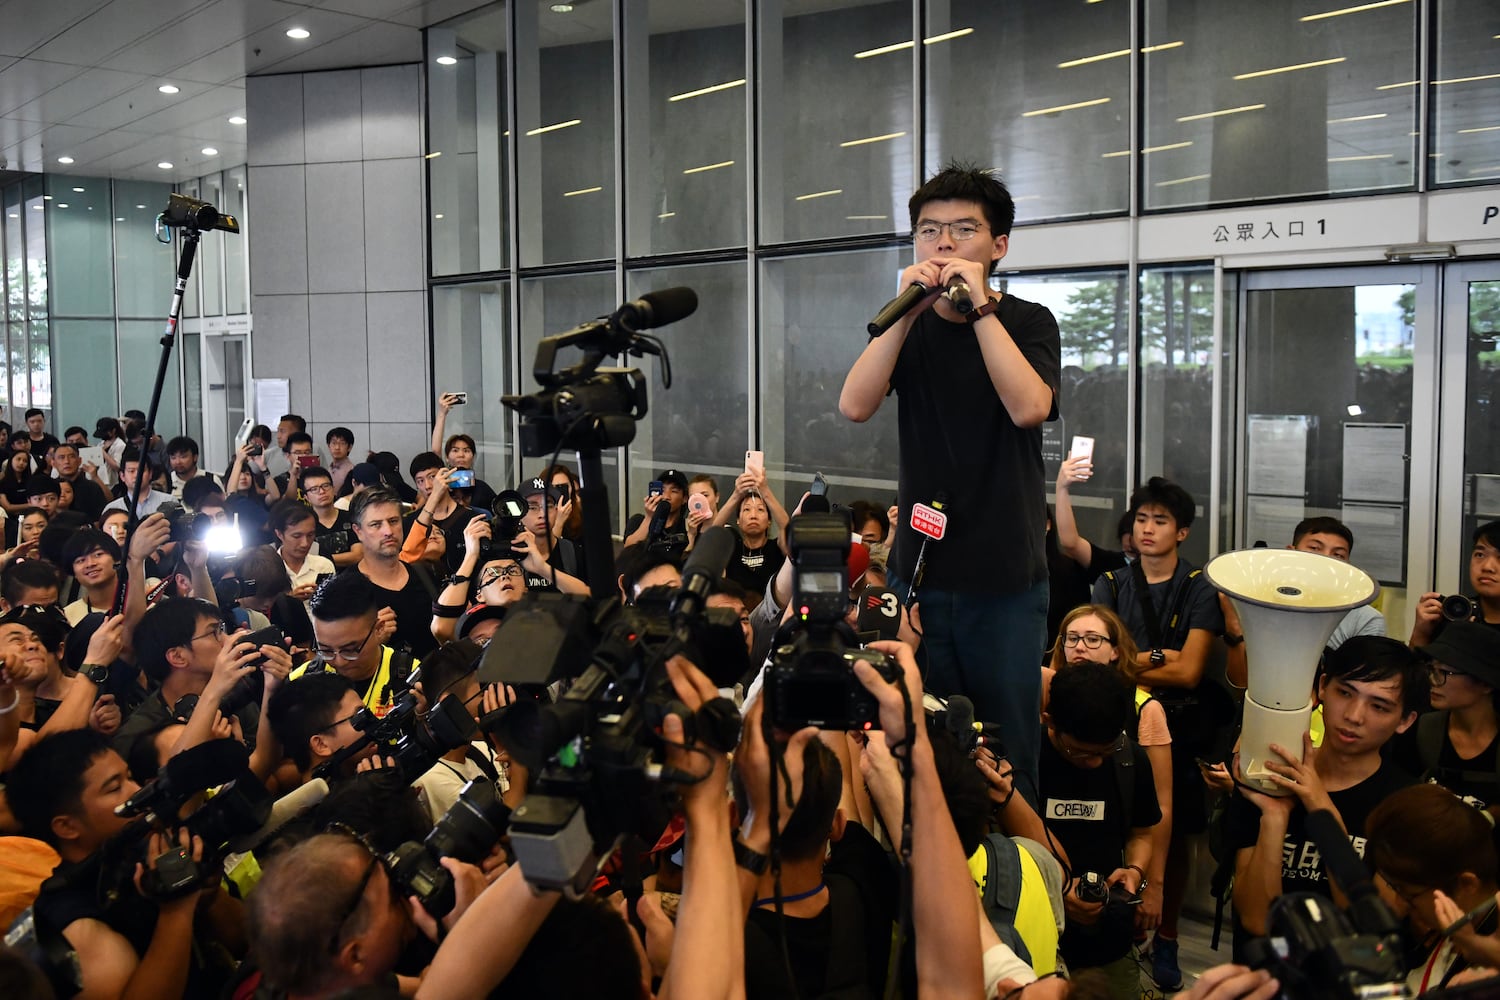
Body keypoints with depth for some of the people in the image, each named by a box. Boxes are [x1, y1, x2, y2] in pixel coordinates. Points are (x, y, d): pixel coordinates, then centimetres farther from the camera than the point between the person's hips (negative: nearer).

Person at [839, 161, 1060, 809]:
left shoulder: (1028, 323, 1)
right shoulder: (910, 328, 8)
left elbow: (1029, 408, -19)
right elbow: (855, 406, -10)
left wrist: (980, 306, -19)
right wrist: (909, 308, -15)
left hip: (1007, 578, -2)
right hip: (918, 568, 2)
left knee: (1007, 756, 3)